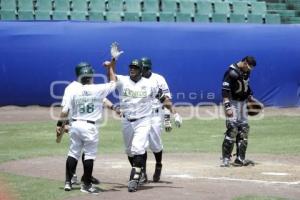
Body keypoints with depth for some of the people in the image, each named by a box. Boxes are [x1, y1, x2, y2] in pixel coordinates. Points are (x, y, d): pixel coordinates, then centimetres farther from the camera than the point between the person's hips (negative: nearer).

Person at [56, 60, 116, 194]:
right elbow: (113, 83, 10)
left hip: (75, 125, 3)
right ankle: (86, 184, 7)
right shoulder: (99, 89, -8)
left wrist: (60, 125, 3)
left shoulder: (73, 91, -3)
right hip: (90, 127, -3)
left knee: (73, 153, 14)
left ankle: (68, 182, 16)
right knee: (89, 155, 4)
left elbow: (65, 111, -5)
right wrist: (109, 67, 20)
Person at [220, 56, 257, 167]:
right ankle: (225, 159, -10)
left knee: (244, 129, 7)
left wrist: (250, 96, 14)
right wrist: (227, 107, -30)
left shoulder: (246, 71, 6)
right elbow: (225, 90, -24)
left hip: (243, 102, 9)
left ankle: (240, 158, 11)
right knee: (232, 129, -14)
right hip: (233, 102, -9)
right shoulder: (232, 73, -20)